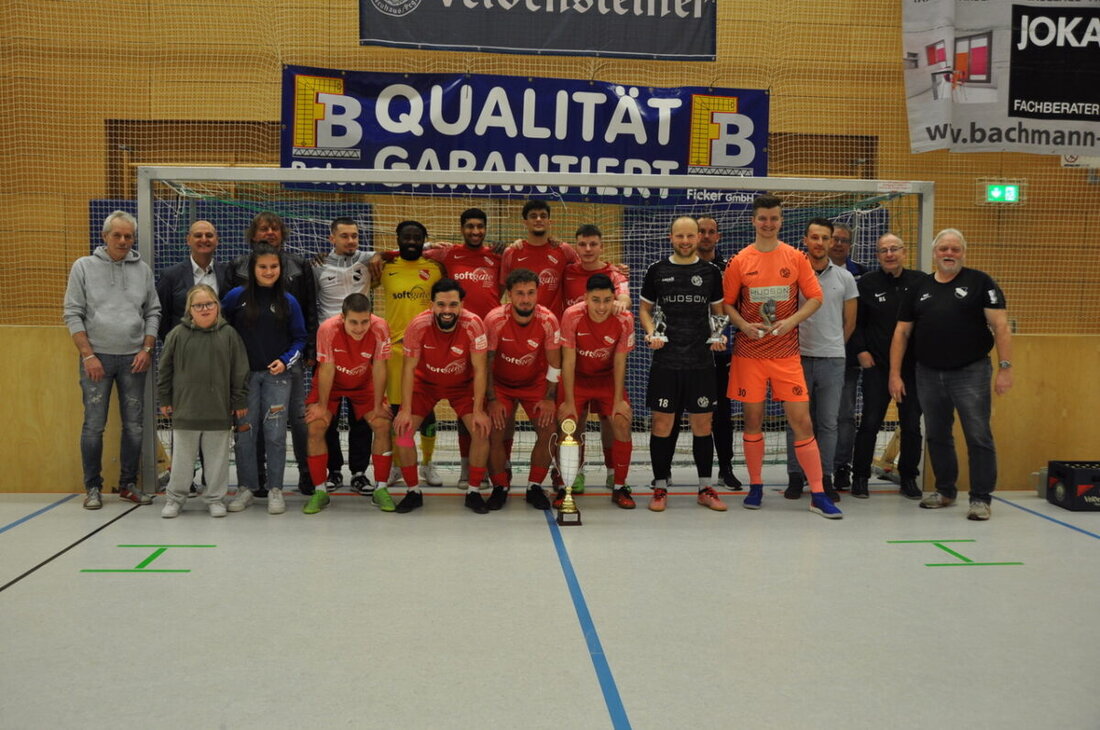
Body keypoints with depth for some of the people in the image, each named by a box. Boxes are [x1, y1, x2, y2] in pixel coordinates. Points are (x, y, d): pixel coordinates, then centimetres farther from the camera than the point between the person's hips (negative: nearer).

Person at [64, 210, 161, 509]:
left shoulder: (143, 269, 9)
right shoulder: (84, 266, 3)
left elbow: (153, 312, 11)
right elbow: (73, 314, 0)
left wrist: (147, 350, -1)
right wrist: (88, 355, -8)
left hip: (134, 358, 2)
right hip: (97, 357, -2)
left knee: (134, 425, 5)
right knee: (94, 425, 0)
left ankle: (128, 484, 16)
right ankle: (93, 487, 11)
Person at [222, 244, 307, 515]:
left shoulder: (288, 302, 1)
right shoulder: (236, 297, 0)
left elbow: (299, 338, 7)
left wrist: (286, 360, -9)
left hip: (277, 376, 0)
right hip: (244, 374, 0)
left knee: (275, 433, 0)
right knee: (245, 432, 4)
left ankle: (275, 490, 9)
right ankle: (246, 488, 15)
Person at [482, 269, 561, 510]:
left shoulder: (548, 321, -20)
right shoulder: (495, 319, -23)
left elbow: (554, 364, -9)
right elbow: (486, 362, -14)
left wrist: (550, 398, -11)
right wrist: (492, 399, -15)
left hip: (536, 383, 1)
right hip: (501, 383, -1)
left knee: (548, 431, -12)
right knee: (494, 433, -14)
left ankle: (534, 487, 5)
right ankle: (500, 488, 6)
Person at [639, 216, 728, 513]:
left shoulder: (711, 271, 7)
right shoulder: (657, 270, 5)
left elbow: (719, 311, 15)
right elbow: (644, 308, 12)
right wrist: (651, 332, -6)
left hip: (701, 361, 1)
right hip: (665, 360, -1)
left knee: (703, 424, 6)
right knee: (662, 424, 1)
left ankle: (706, 488, 18)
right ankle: (660, 488, 13)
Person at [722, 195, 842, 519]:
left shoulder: (795, 258, 4)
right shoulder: (739, 261, 3)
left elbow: (815, 297, 4)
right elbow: (726, 303, 5)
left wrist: (792, 320, -13)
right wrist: (743, 325, -13)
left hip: (786, 353, 0)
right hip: (749, 352, 0)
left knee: (802, 420, -3)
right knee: (753, 419, 6)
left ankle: (818, 495, 3)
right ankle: (755, 487, 21)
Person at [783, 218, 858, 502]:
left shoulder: (845, 278, 7)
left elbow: (850, 322, 13)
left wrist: (832, 346, 13)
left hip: (832, 359, 2)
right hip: (798, 357, -1)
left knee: (828, 423, 5)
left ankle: (824, 478, 12)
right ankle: (795, 477, 12)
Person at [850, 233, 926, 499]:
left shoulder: (922, 282, 3)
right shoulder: (867, 284, 1)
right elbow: (855, 321, 3)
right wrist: (861, 351, -5)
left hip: (912, 365, 2)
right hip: (876, 366, -1)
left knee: (912, 425, 7)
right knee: (870, 422, -1)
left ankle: (908, 478, 21)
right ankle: (860, 477, 11)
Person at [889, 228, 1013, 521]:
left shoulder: (980, 282, -1)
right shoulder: (919, 289, 10)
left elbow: (1000, 326, -7)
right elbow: (902, 333, 9)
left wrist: (1005, 367, -14)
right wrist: (895, 374, 3)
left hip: (971, 372, -4)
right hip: (928, 374, 4)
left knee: (979, 437, -4)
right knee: (937, 436, 13)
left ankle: (980, 497, 5)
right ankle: (945, 490, 28)